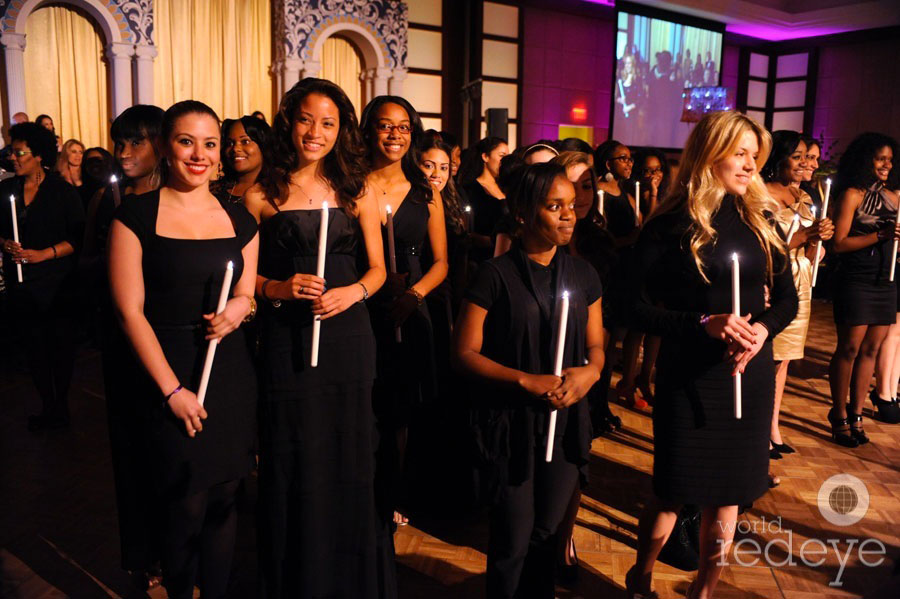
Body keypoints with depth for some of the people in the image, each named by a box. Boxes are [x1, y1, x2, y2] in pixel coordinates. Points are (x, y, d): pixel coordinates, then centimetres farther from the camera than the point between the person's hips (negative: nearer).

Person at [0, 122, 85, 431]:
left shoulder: (63, 191, -5)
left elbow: (79, 238, -7)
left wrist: (44, 254, -16)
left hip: (56, 286, -4)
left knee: (60, 347, 6)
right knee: (32, 348, 10)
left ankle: (61, 405, 23)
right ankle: (48, 405, 25)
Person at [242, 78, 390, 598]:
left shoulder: (357, 192, 5)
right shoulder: (261, 197, 1)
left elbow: (377, 268, 9)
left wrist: (353, 292, -10)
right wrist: (279, 288, -14)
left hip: (347, 337, 1)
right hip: (286, 341, -1)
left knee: (349, 462, 9)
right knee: (293, 466, 6)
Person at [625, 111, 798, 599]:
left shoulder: (758, 219, 6)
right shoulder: (669, 225, -8)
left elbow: (787, 298, 10)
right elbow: (638, 308, -10)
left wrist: (763, 329, -11)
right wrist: (704, 324, -23)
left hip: (750, 375, 4)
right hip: (688, 378, -4)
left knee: (727, 495, 13)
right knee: (673, 496, 7)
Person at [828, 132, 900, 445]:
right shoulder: (852, 194, -5)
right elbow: (839, 243, -12)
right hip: (856, 281, -6)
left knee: (871, 349, 7)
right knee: (850, 348, -2)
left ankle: (856, 416, 16)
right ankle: (840, 417, 9)